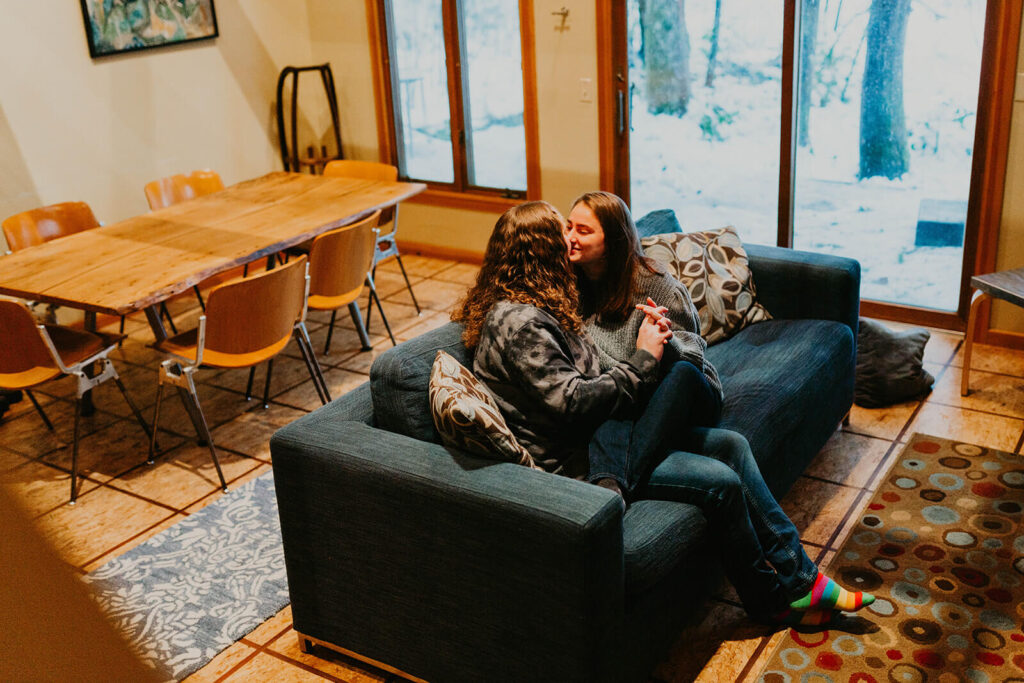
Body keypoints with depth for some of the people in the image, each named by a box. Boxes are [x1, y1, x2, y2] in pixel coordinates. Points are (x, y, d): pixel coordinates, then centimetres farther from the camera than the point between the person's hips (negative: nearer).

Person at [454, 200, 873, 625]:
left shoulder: (536, 308, 12)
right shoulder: (518, 322, -20)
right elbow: (574, 403, -24)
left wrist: (644, 338, -3)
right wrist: (643, 359, -13)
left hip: (598, 433, 11)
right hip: (573, 461, -11)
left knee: (731, 445, 3)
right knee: (721, 483, -15)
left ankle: (795, 577, 7)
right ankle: (769, 597, 9)